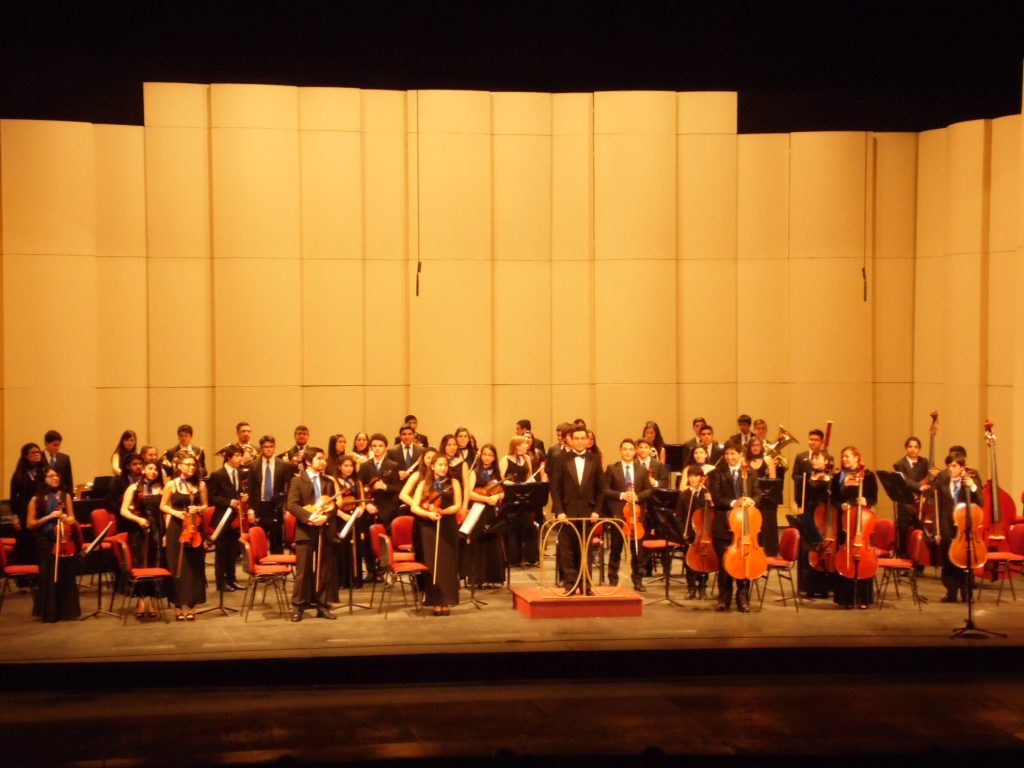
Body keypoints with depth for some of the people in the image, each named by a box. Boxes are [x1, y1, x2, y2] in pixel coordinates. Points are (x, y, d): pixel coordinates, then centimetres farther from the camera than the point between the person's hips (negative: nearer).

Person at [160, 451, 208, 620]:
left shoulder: (200, 484, 4)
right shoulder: (171, 485, -2)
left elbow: (205, 505, 12)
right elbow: (163, 506, 4)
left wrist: (199, 509, -9)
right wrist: (175, 512, -13)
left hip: (195, 528, 2)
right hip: (176, 529, -2)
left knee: (194, 567, 2)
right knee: (177, 567, 0)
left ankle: (191, 606, 10)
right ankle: (178, 606, 9)